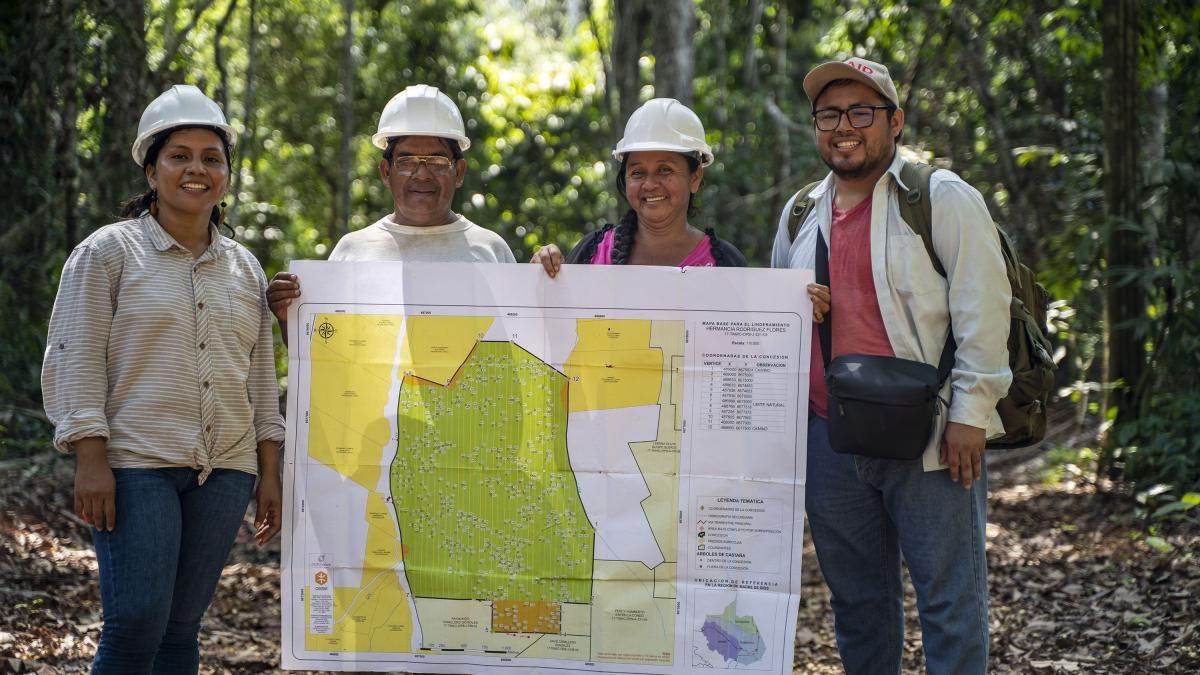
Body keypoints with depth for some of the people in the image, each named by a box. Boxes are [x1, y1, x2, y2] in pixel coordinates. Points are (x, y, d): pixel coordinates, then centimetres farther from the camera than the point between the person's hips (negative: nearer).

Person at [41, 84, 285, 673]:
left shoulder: (245, 268, 16)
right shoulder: (109, 251, 2)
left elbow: (260, 378, 18)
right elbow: (75, 359, -4)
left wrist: (269, 472, 12)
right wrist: (90, 460, -13)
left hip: (224, 471, 5)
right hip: (136, 466, -4)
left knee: (182, 627, 4)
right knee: (136, 622, -14)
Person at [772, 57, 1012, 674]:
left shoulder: (943, 199, -3)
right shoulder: (800, 215, 15)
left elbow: (982, 311, -8)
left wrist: (970, 413, -13)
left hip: (928, 440, -5)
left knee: (949, 599, -3)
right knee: (856, 601, 12)